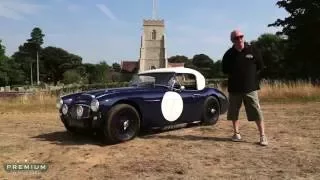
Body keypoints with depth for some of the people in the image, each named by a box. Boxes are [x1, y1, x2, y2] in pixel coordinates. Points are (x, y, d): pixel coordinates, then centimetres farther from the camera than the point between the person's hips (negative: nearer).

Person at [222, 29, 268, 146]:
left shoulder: (253, 51, -1)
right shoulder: (229, 54, 2)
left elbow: (260, 66, 8)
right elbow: (225, 70, 13)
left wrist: (251, 75, 4)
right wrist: (233, 76, 5)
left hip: (250, 88, -2)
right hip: (234, 88, 2)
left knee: (257, 112, -5)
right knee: (233, 112, 10)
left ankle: (262, 136, 4)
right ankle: (236, 133, 26)